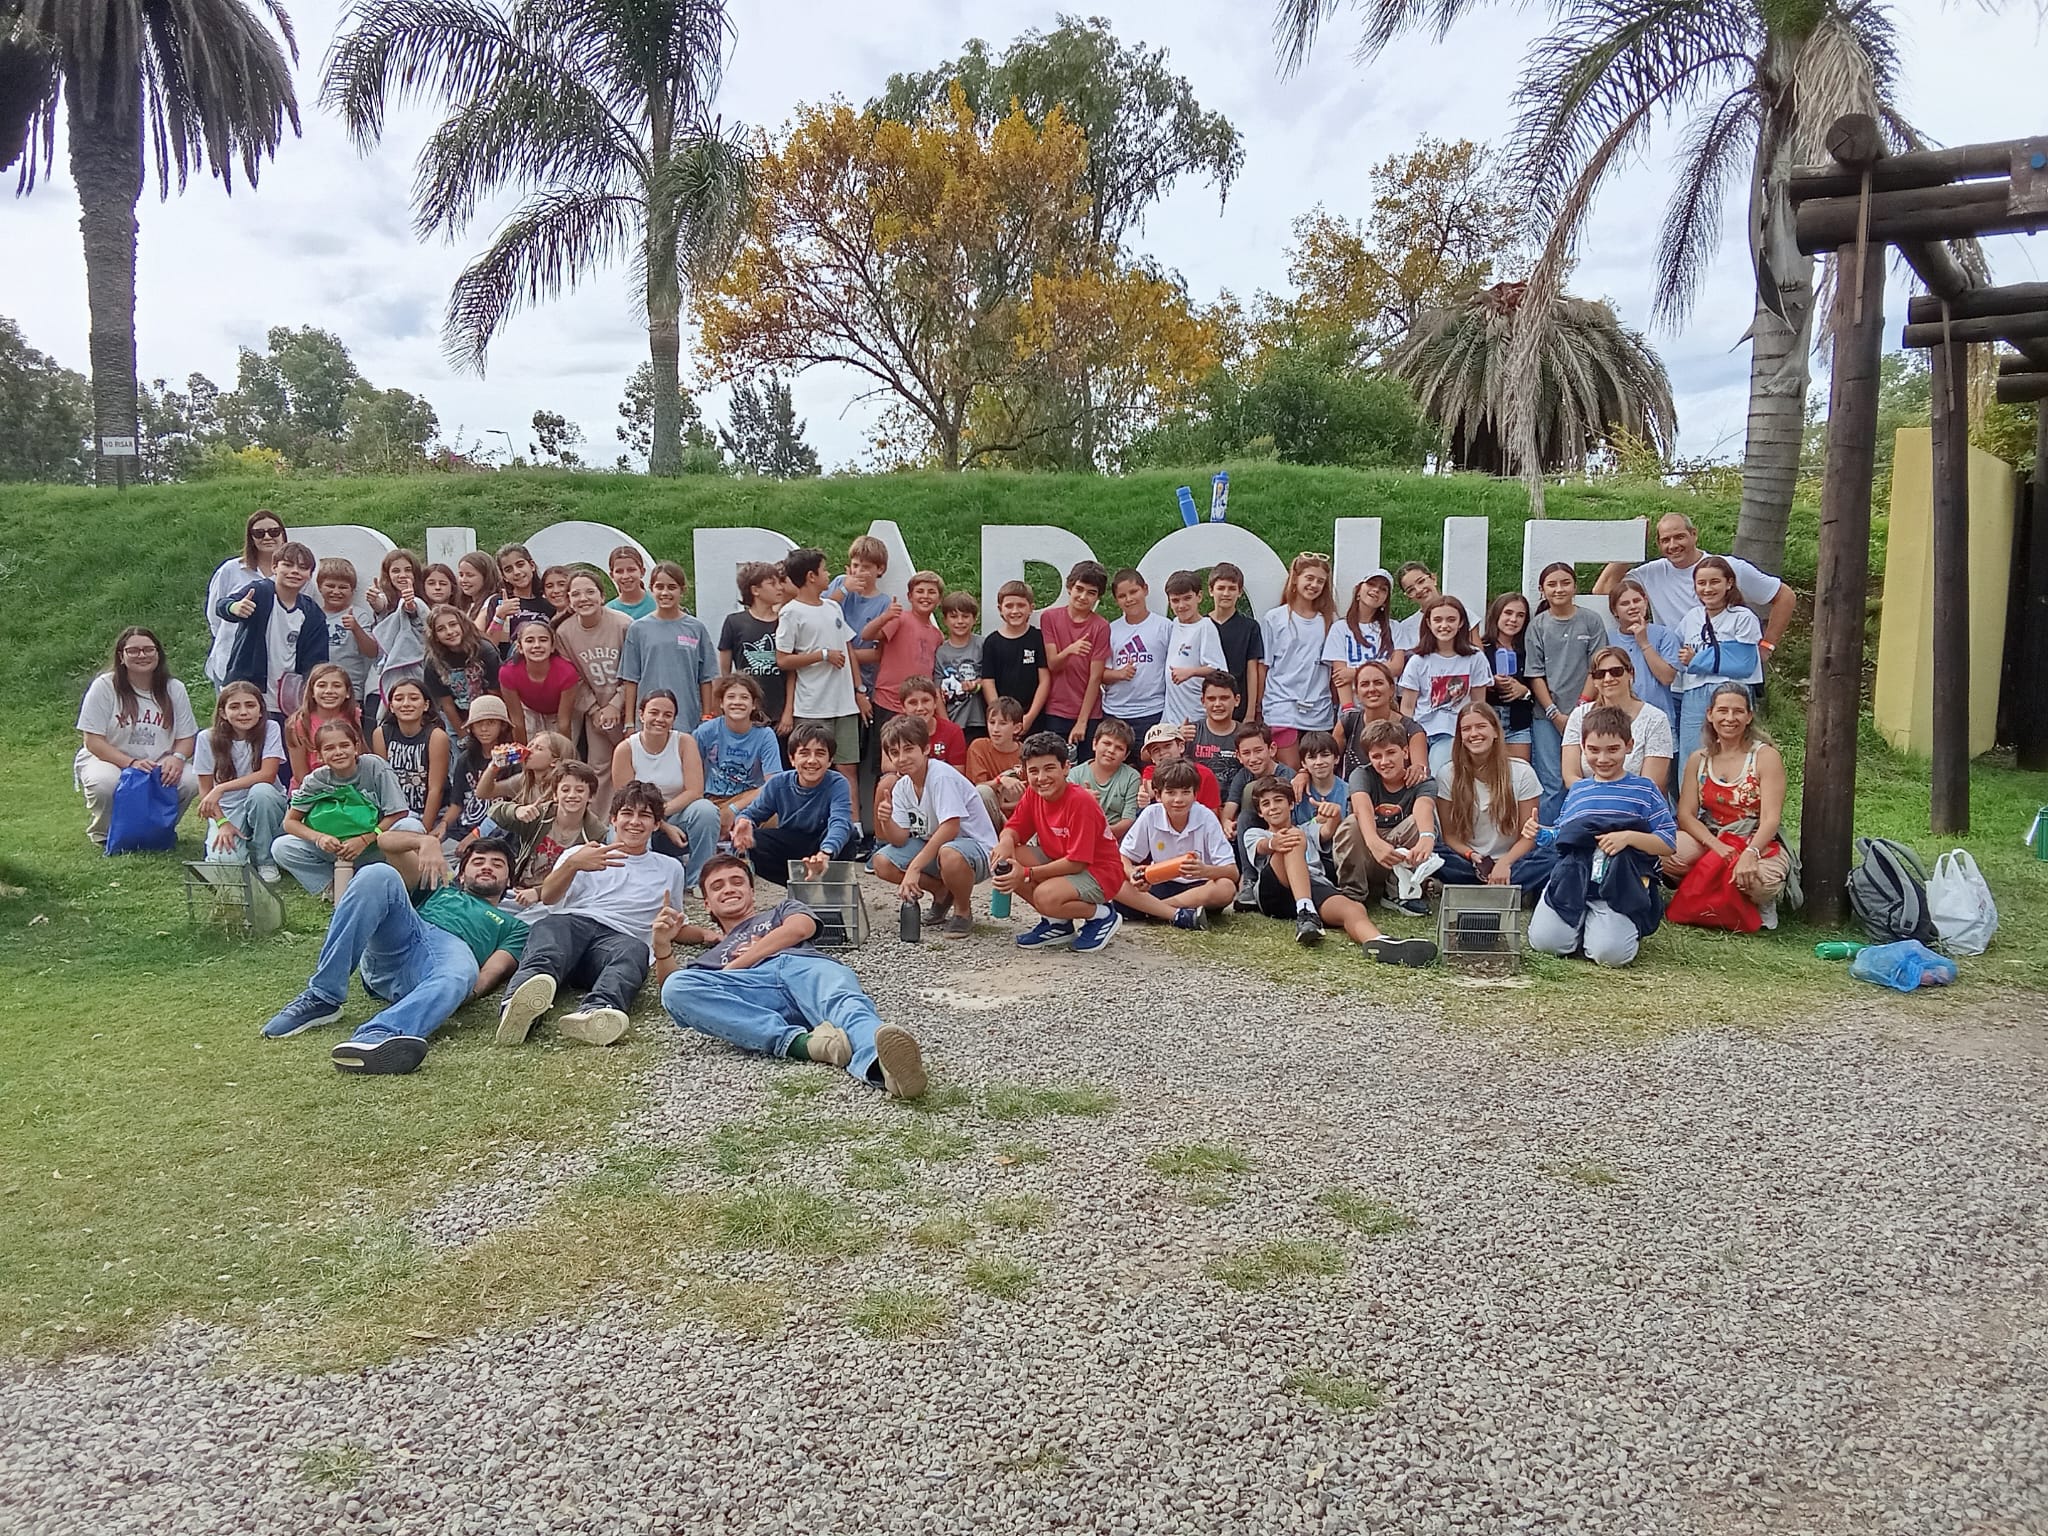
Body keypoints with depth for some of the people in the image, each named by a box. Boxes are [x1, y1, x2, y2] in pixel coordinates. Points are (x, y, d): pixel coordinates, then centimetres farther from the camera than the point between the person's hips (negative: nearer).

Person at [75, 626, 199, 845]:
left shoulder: (174, 689, 3)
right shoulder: (104, 686, -7)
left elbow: (186, 738, 4)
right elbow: (92, 741, -10)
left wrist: (177, 757, -20)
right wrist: (130, 763, -25)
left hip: (160, 765, 3)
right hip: (108, 760, -2)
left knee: (190, 782, -28)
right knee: (105, 784, -37)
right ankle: (103, 833, -1)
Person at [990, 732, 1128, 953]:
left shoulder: (1080, 802, -25)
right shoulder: (1033, 794, -4)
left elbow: (1076, 862, -26)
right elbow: (1014, 828, 2)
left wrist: (1027, 873, -28)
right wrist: (1006, 841, -24)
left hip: (1098, 872, -8)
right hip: (1058, 862, 8)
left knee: (1046, 896, -35)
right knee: (1004, 861, -12)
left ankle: (1102, 915, -3)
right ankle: (1057, 923, 3)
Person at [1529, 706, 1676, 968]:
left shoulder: (1645, 790, 8)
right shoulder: (1577, 790, 21)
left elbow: (1668, 843, 2)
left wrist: (1629, 836, -14)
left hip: (1621, 885, -3)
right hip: (1572, 878, 3)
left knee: (1609, 952, -24)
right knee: (1544, 941, -17)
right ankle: (1581, 922, 15)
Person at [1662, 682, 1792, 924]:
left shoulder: (1766, 756, -5)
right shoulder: (1698, 760, 7)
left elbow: (1771, 819, -15)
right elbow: (1686, 814, -2)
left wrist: (1749, 854, -34)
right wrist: (1716, 846, -22)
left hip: (1758, 845, -2)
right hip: (1708, 840, 2)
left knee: (1763, 881, -38)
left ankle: (1760, 903, 2)